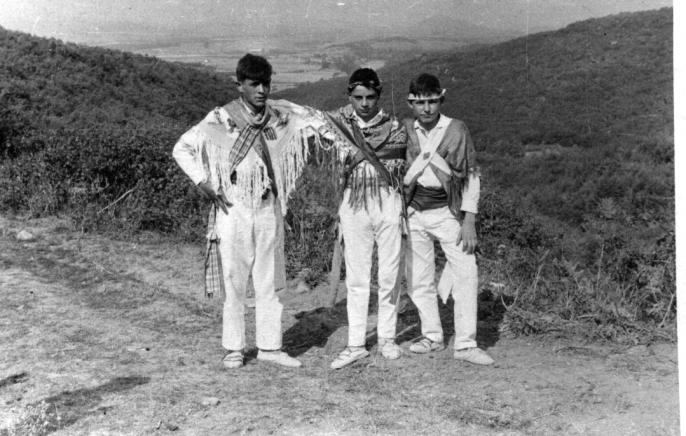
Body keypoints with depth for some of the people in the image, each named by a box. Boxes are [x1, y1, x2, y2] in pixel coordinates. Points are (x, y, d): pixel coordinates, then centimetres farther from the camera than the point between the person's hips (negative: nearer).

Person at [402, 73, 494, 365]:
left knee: (466, 274, -9)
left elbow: (471, 176, -2)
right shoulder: (405, 131, 3)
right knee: (418, 280, 6)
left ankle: (465, 344, -1)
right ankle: (432, 336, 22)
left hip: (447, 212, -2)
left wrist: (469, 222, -8)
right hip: (414, 212, 3)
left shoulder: (456, 130, -4)